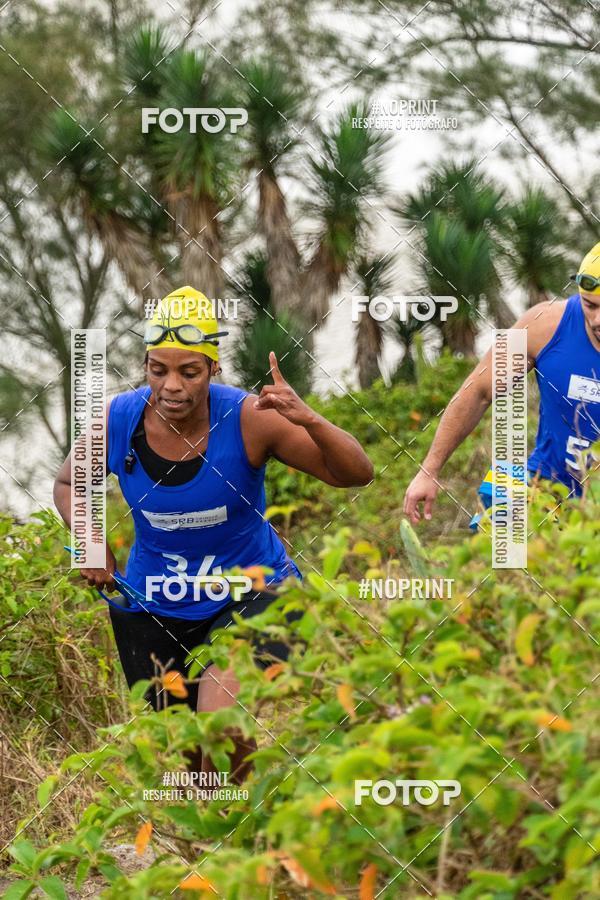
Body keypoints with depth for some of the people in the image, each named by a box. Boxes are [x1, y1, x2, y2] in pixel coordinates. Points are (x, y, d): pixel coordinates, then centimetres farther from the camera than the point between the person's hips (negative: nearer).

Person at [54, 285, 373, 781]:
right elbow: (69, 483, 6)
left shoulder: (248, 419, -23)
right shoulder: (118, 420, -16)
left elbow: (355, 473, -24)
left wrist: (308, 419, -41)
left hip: (251, 592, -3)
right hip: (152, 605, 3)